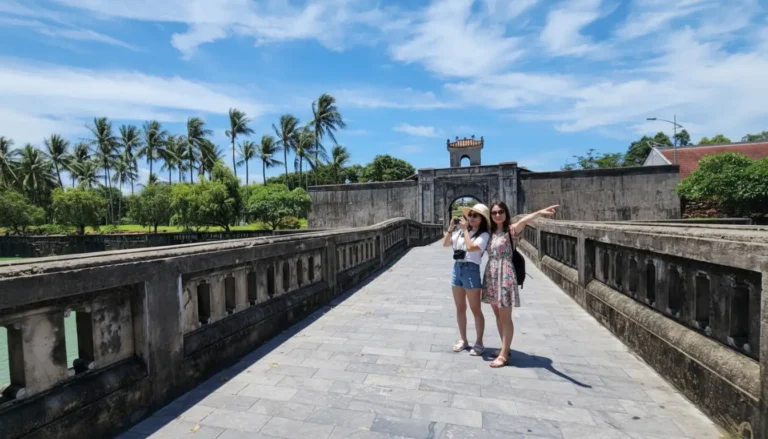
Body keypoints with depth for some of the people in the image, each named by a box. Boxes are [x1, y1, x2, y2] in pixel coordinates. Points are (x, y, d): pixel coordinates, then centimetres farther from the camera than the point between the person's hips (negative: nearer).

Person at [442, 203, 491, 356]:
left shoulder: (483, 235, -9)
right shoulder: (461, 232, 8)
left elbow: (470, 247, -24)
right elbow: (445, 244, 9)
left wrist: (465, 229, -15)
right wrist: (451, 227, -1)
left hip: (471, 270, -6)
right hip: (457, 268, 7)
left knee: (475, 310, 4)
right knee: (460, 308, 14)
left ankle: (479, 343, 17)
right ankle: (463, 340, 27)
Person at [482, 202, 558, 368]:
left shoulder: (511, 229, -9)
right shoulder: (491, 231, 11)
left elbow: (523, 221, -30)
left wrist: (539, 212, -50)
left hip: (504, 275, -7)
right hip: (491, 275, 7)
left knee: (505, 317, -1)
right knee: (497, 315, 14)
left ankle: (504, 355, 6)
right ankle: (505, 348, 28)